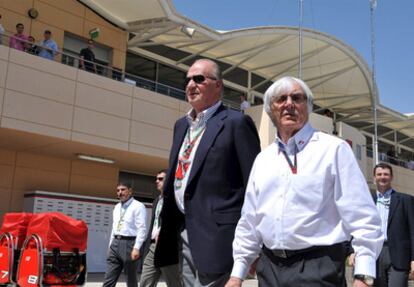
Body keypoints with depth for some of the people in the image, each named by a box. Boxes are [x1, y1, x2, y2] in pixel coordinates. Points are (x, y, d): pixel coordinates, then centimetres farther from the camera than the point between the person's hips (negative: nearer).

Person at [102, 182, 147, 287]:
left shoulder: (138, 206, -7)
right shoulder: (117, 207, 17)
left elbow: (142, 229, -14)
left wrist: (136, 248, -21)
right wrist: (110, 246, 17)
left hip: (129, 243, -7)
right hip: (116, 243, 7)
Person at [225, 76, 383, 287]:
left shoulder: (334, 149, -5)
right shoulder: (262, 159, 11)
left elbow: (362, 217, -9)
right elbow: (249, 221, 14)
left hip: (318, 268, -5)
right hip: (269, 267, 5)